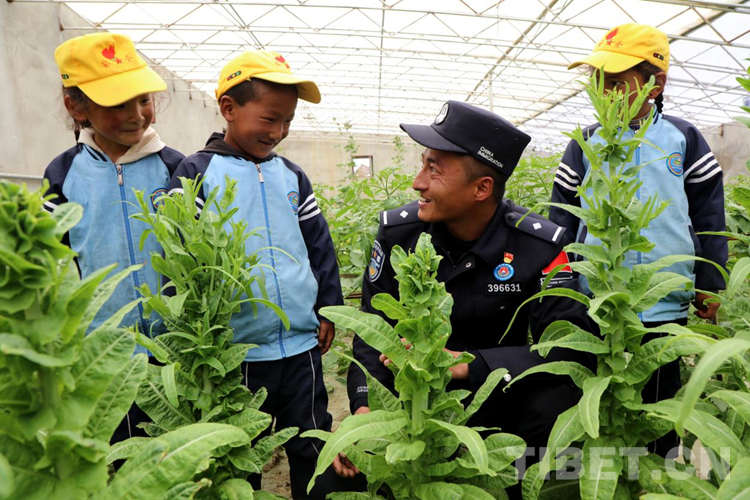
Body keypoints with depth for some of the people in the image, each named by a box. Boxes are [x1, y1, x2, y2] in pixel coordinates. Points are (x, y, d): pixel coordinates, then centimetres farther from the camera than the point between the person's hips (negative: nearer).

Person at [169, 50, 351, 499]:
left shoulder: (291, 175, 8)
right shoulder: (197, 174, -5)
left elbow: (320, 245, 13)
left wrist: (329, 308, 10)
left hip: (303, 343, 4)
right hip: (234, 350, -3)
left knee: (313, 450, 18)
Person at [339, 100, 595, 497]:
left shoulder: (539, 245, -15)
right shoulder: (397, 231, -10)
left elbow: (570, 347, -22)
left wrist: (465, 362, -35)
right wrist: (364, 407, -24)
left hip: (500, 395, 0)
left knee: (556, 404, -30)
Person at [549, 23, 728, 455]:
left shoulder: (684, 139, 2)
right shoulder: (585, 146, 2)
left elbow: (708, 217, 7)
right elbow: (562, 221, 5)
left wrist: (710, 285, 6)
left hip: (666, 306, 1)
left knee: (661, 404, 17)